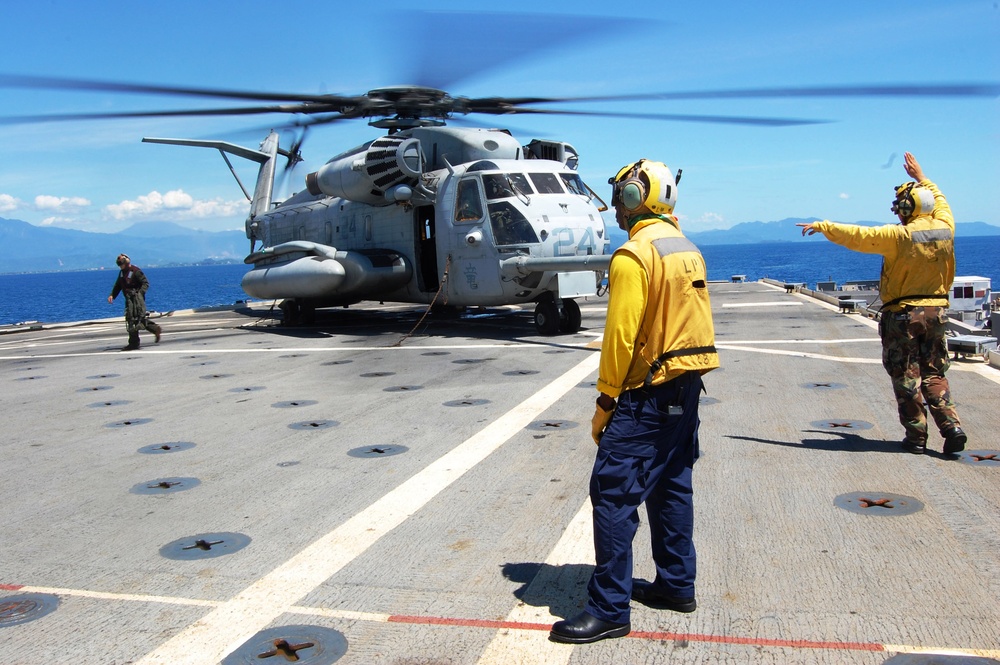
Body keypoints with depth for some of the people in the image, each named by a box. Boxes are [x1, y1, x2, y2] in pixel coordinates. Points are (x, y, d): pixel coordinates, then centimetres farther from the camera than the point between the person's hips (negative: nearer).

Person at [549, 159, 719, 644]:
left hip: (649, 392, -9)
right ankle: (676, 585, 28)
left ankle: (609, 608, -2)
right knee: (671, 485, 18)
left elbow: (620, 335, -18)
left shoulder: (633, 256, -15)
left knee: (613, 492, -6)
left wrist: (605, 402, -11)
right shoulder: (688, 250, 12)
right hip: (687, 386, 10)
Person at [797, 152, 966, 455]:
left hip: (902, 314, -5)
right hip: (936, 311, 5)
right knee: (934, 375, 14)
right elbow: (939, 200, 22)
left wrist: (823, 226, -4)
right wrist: (921, 178, 34)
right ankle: (952, 427, 1)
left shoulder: (900, 235, -17)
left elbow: (857, 236, -15)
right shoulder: (945, 228, 1)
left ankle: (916, 435, 8)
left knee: (906, 377, 5)